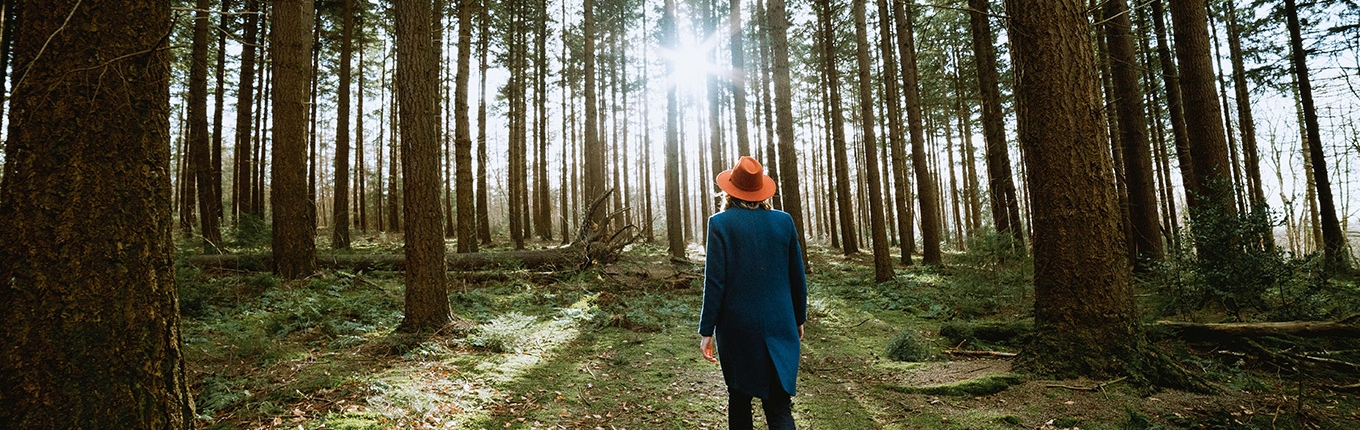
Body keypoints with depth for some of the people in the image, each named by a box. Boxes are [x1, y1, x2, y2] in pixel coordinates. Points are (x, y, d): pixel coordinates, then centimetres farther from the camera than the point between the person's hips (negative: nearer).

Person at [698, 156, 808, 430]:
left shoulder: (720, 223, -8)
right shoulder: (784, 221, 1)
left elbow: (715, 281, -10)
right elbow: (798, 278, 6)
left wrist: (706, 331, -3)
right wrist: (799, 319, 19)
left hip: (736, 326, -2)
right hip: (779, 326, 2)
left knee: (739, 398, 16)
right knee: (779, 404, 4)